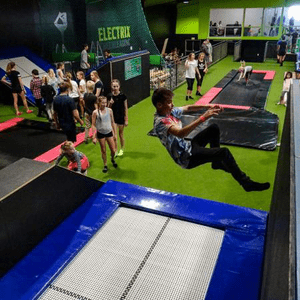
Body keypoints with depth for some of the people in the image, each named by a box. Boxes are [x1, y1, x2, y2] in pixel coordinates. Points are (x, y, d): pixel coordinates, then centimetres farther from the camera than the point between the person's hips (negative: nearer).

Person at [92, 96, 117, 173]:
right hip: (100, 133, -2)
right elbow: (93, 125, -7)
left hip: (109, 132, 2)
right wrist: (94, 137, -10)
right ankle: (105, 165, 26)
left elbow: (112, 122, 6)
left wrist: (115, 133, 8)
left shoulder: (109, 110, -3)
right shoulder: (95, 112, -11)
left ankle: (112, 159, 39)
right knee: (103, 150, 8)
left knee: (113, 150, 5)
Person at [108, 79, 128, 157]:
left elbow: (126, 108, -4)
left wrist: (126, 120, -4)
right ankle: (115, 151, 13)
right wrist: (110, 103, -16)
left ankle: (122, 149, 32)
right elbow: (108, 108, 6)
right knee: (114, 136, -4)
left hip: (121, 117, -1)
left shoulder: (122, 96, -9)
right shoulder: (109, 96, -3)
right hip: (113, 118, 1)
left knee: (121, 134, 14)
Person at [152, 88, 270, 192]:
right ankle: (246, 183, 0)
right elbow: (180, 133, -41)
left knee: (214, 128, 14)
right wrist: (203, 117, -44)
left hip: (187, 146, 9)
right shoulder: (160, 122, -26)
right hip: (186, 158, -9)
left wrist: (208, 106, -7)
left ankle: (217, 162, 26)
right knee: (224, 152, -18)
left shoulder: (170, 111, 0)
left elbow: (188, 108, 9)